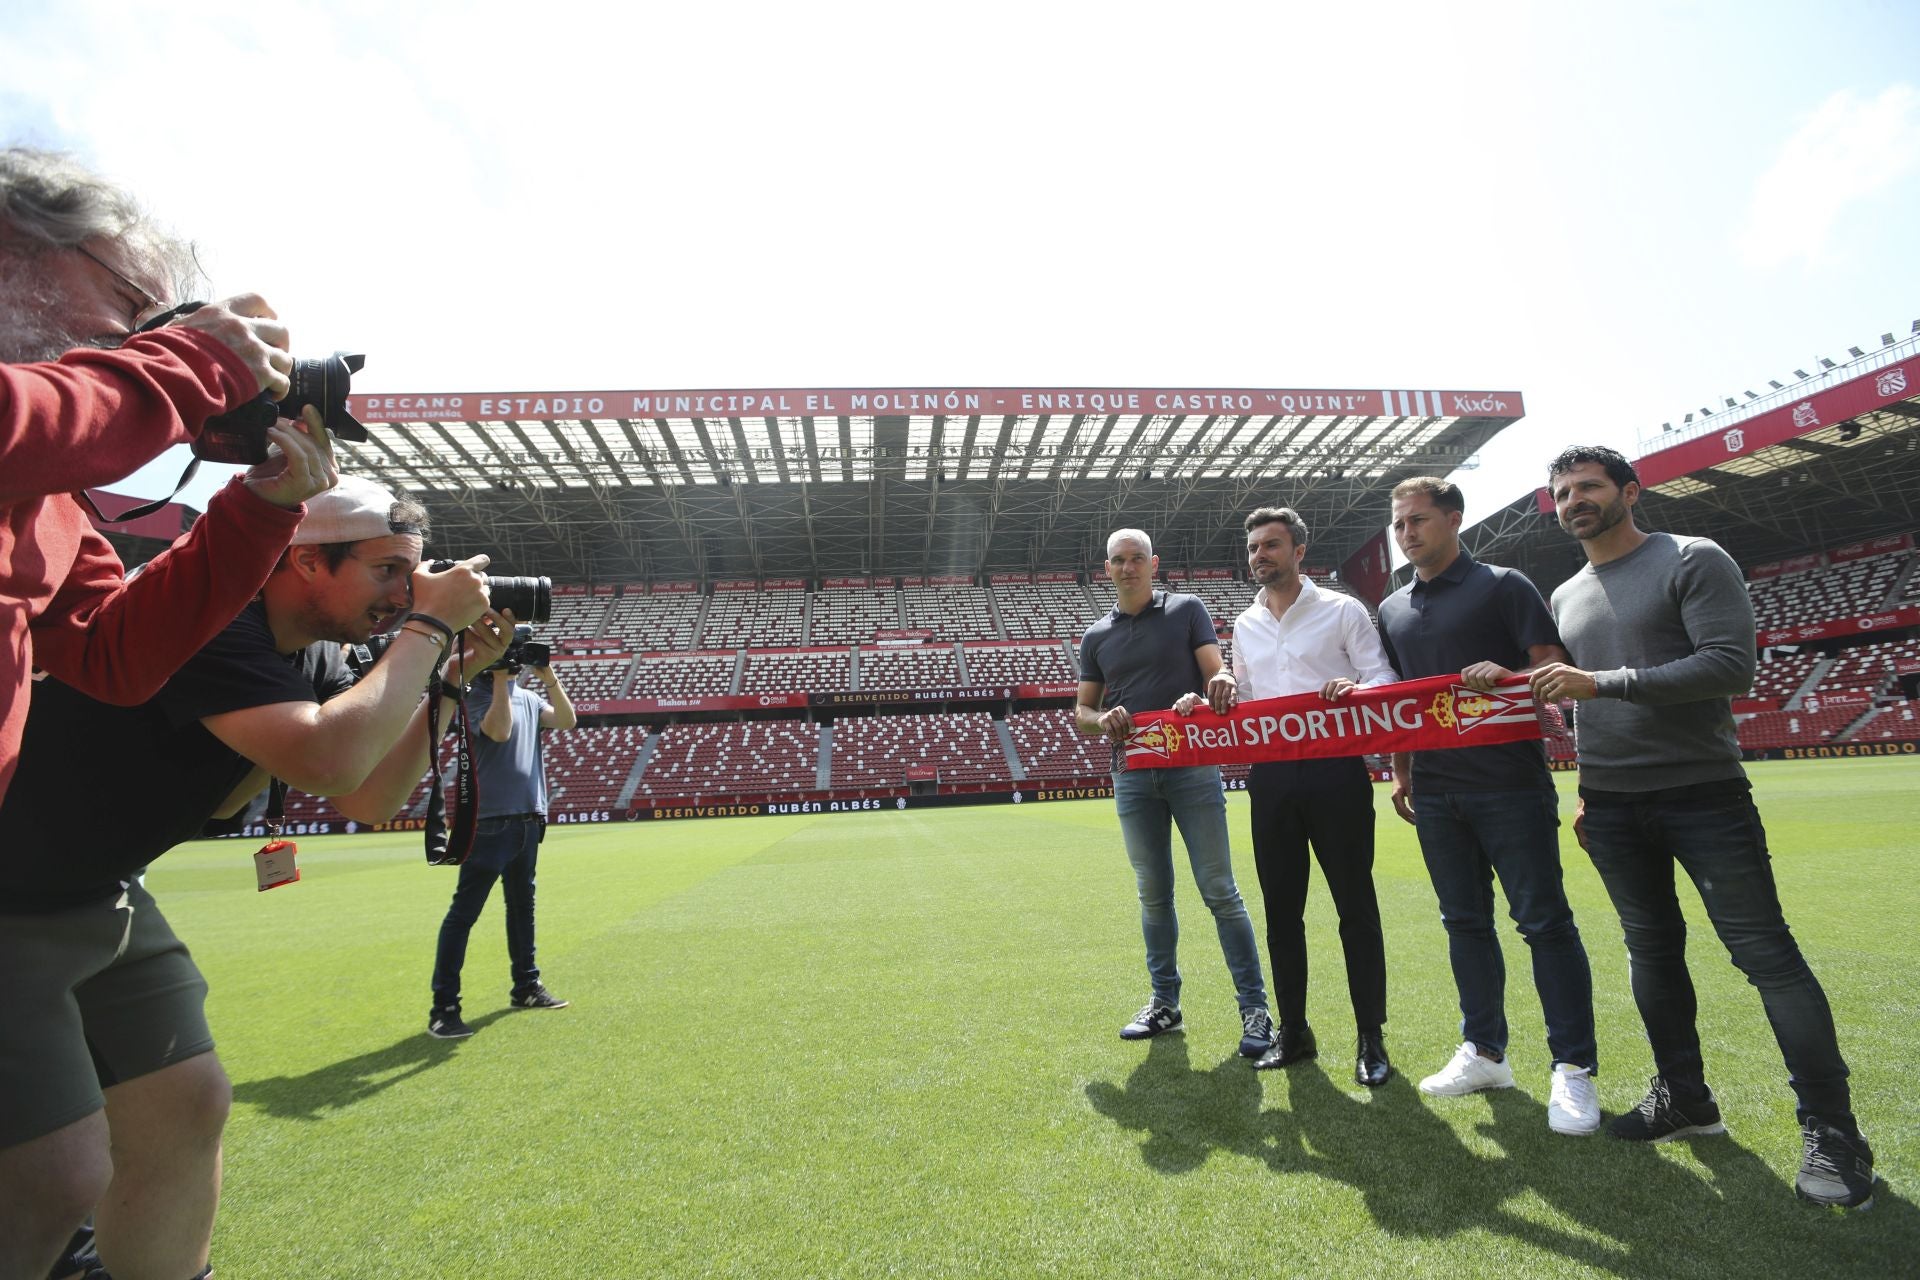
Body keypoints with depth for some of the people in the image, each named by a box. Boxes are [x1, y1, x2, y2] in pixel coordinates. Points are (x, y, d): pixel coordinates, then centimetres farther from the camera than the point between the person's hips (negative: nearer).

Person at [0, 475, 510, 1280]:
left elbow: (368, 800, 1)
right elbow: (327, 761, -38)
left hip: (103, 901, 9)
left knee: (186, 1107, 10)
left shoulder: (313, 659, 1)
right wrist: (430, 627, -27)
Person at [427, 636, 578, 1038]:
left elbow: (568, 720, 1)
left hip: (528, 819, 8)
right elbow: (499, 731, -24)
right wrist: (500, 678, -20)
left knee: (522, 905, 16)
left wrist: (550, 677, -5)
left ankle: (526, 986, 27)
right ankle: (443, 1006, 0)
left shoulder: (529, 697, 12)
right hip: (490, 820, -7)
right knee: (464, 912, -5)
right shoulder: (476, 695, -8)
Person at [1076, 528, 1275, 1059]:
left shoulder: (1187, 609, 4)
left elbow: (1217, 677, -3)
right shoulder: (1096, 636, 12)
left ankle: (1255, 1009, 7)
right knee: (1153, 894, 11)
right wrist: (1102, 721, -11)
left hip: (1193, 767, -3)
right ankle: (1164, 1001, 24)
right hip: (1133, 777, 3)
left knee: (1220, 891, -3)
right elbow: (1081, 711, 12)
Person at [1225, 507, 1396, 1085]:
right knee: (1281, 908, 10)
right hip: (1271, 776, 4)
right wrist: (1227, 692, -3)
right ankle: (1293, 1031, 25)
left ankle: (1371, 1038, 17)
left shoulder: (1342, 610, 1)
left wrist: (1355, 688, -24)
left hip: (1335, 771, -4)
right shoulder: (1244, 625, 14)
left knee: (1355, 904, 4)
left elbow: (1384, 679, -3)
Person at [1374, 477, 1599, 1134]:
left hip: (1511, 781, -5)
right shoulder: (1393, 609, 14)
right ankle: (1485, 1052, 23)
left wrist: (1506, 674, -26)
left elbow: (1554, 667, -6)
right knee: (1465, 920, 11)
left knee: (1544, 919, -1)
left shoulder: (1503, 586, -1)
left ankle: (1574, 1068, 11)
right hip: (1436, 789, 5)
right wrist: (1400, 772, 12)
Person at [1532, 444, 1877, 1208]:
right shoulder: (1565, 597, 13)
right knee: (1652, 951, 12)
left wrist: (1601, 681, -25)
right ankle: (1686, 1096, 25)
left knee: (1765, 952, -2)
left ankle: (1831, 1129, 11)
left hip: (1702, 792, -5)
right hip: (1611, 807, 6)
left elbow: (1731, 665, -18)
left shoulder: (1694, 561, -6)